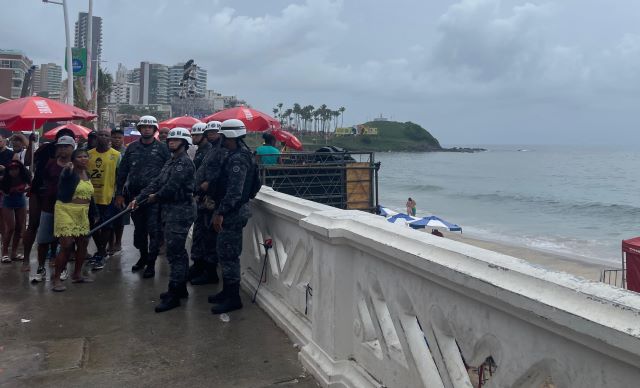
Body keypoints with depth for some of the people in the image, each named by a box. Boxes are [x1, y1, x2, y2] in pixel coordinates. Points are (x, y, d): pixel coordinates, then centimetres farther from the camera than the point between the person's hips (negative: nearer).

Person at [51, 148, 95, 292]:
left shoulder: (88, 175, 10)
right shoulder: (69, 172, -10)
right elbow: (65, 174, -36)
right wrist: (67, 168, -60)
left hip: (83, 213, 7)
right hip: (66, 211, -7)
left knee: (83, 243, 12)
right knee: (67, 245, -11)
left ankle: (77, 274, 28)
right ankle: (56, 278, 0)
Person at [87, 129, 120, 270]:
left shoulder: (116, 155, -4)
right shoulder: (89, 154, 5)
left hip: (108, 197, -4)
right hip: (91, 196, 4)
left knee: (106, 227, 3)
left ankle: (101, 256, 14)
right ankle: (101, 250, 35)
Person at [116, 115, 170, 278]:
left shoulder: (162, 148, 0)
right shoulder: (132, 148, 9)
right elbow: (122, 172, 10)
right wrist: (119, 194, 6)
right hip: (134, 195, 4)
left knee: (154, 230, -3)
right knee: (139, 229, 15)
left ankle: (151, 263, 7)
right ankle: (143, 256, 32)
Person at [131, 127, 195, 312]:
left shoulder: (185, 162, -14)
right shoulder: (171, 162, 16)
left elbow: (171, 186, -19)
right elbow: (157, 182, 11)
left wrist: (156, 196, -1)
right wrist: (138, 198, 2)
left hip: (180, 211, -10)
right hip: (172, 211, 10)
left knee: (174, 252, -8)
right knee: (178, 251, 16)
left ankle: (173, 295, -2)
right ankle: (181, 288, 26)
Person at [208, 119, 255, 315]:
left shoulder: (238, 158, -19)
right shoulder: (237, 154, 14)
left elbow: (234, 191, -25)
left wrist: (220, 213, -24)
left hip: (233, 212, -11)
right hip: (232, 211, 11)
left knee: (228, 253, -4)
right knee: (224, 251, 17)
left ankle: (233, 298, 4)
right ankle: (228, 291, 29)